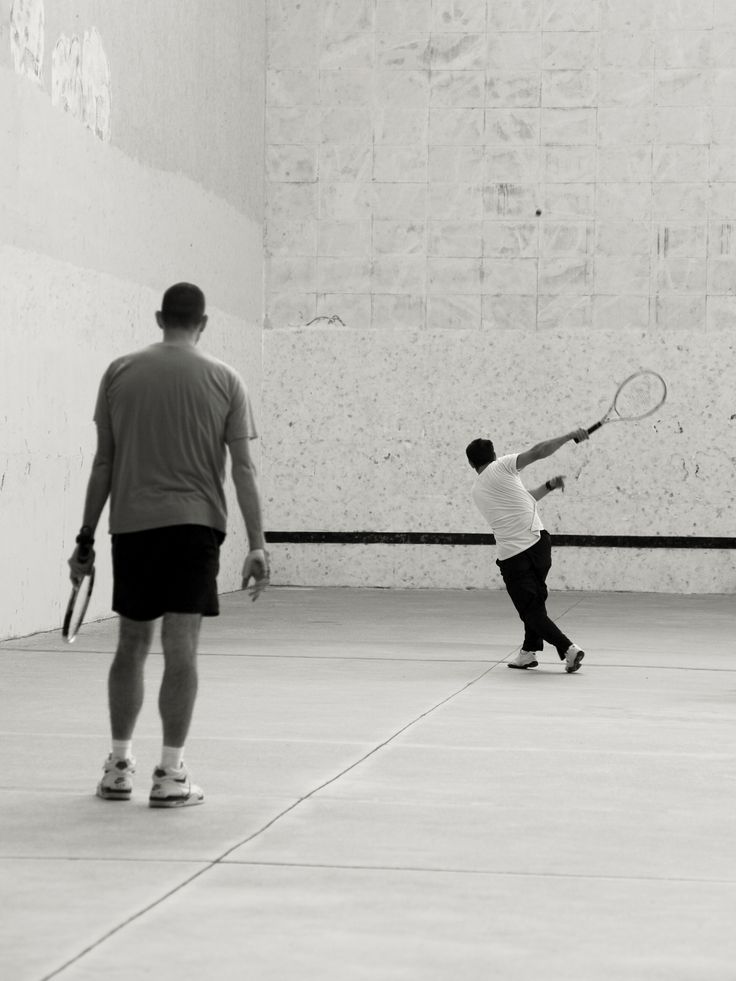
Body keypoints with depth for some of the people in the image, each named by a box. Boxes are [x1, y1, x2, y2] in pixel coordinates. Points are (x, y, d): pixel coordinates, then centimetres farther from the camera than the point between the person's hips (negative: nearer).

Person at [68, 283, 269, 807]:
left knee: (131, 645, 13)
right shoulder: (224, 380, 1)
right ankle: (170, 774, 0)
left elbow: (103, 464, 5)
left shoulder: (120, 373, 4)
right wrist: (257, 545, -2)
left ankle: (119, 765, 19)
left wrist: (87, 538, 11)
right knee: (181, 646, -1)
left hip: (132, 525, 2)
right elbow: (243, 468, -3)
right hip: (195, 526, -2)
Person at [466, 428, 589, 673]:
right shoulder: (502, 466, 2)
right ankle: (529, 652, 24)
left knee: (532, 609, 3)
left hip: (512, 556, 0)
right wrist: (570, 436, -6)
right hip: (538, 541, 0)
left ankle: (568, 648, -13)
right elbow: (537, 452, -11)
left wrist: (549, 486, 20)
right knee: (535, 600, 21)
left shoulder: (477, 492, 16)